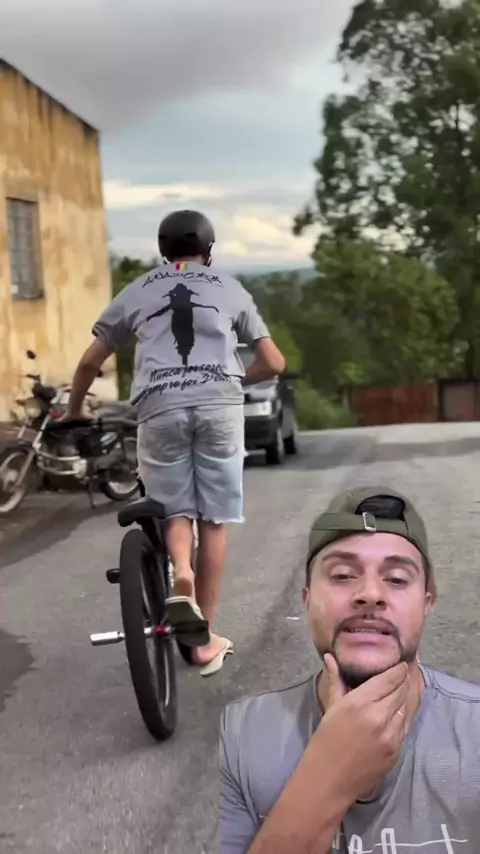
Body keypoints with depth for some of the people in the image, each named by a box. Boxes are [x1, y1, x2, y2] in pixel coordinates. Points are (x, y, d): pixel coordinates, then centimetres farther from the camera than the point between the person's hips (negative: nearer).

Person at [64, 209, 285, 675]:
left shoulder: (137, 291, 20)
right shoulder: (230, 289, 20)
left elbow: (89, 362, 20)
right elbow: (273, 363, 20)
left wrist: (73, 412, 35)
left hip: (160, 407, 0)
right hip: (218, 405, 0)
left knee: (176, 509, 15)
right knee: (213, 519, 7)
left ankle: (181, 576, -16)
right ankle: (205, 639, 11)